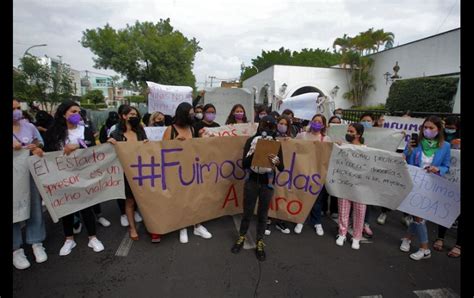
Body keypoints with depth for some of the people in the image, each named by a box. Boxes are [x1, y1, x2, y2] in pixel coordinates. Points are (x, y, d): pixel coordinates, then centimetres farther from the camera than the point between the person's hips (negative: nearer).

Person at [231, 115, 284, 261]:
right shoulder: (251, 141, -4)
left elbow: (281, 168, -6)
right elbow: (244, 164, -10)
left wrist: (276, 161, -28)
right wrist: (254, 153, -26)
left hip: (267, 183, 1)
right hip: (252, 180, 0)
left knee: (263, 214, 10)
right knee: (247, 212, 11)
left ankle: (259, 243, 27)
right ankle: (241, 238, 32)